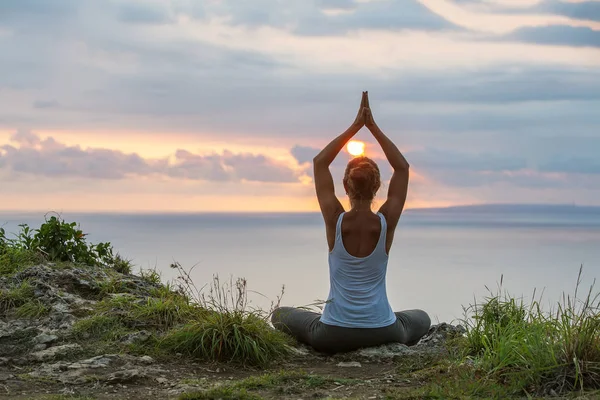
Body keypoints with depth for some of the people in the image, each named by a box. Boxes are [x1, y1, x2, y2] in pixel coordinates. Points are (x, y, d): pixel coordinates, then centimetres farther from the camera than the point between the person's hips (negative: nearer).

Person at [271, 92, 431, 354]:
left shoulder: (335, 221, -12)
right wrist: (373, 126, 0)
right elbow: (402, 168, 1)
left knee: (280, 315, 27)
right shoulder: (386, 223, -11)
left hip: (333, 337, -1)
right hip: (382, 333, 1)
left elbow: (319, 162, 0)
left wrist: (355, 126, 0)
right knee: (422, 319, 36)